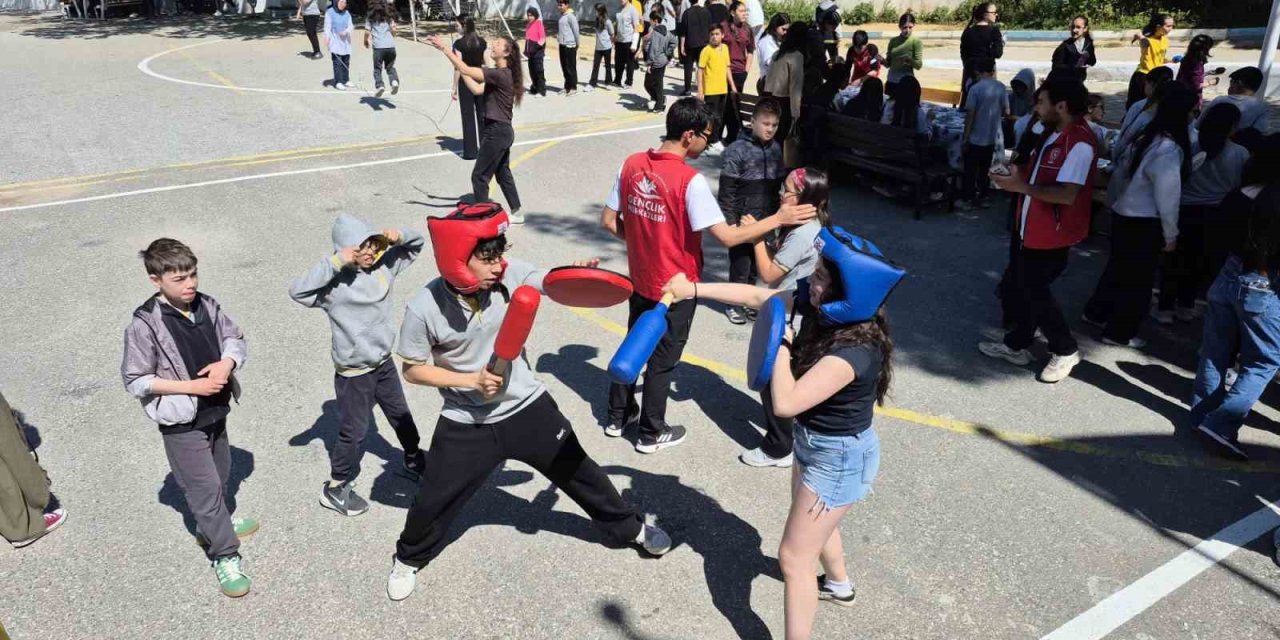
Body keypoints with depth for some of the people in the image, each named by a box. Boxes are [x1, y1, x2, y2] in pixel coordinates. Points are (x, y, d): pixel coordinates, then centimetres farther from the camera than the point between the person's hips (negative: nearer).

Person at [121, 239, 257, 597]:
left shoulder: (206, 306, -5)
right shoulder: (145, 324, -20)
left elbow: (235, 338, 6)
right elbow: (136, 380, -16)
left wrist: (227, 362, -16)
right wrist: (191, 386, -21)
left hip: (215, 411, 6)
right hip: (181, 423, -6)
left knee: (220, 475, 25)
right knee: (204, 487, 0)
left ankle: (212, 526, 49)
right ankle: (225, 555, 15)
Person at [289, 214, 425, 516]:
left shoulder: (384, 265, -7)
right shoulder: (335, 283, -24)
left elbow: (417, 242, 5)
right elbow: (297, 291, -41)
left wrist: (399, 236, -17)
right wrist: (335, 262, -42)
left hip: (384, 362, 6)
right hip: (353, 373, -6)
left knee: (401, 415, 25)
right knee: (354, 433, 7)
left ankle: (413, 460, 50)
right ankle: (335, 489, 27)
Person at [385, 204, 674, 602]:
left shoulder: (510, 274, -16)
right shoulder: (424, 308, -20)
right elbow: (413, 370, -9)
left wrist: (579, 273, -49)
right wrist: (471, 380, -20)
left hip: (527, 407, 2)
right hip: (466, 424, -1)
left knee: (577, 470, 15)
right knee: (432, 500, 10)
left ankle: (631, 528, 38)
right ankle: (408, 559, 43)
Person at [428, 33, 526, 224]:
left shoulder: (500, 74, -20)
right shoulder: (501, 74, 10)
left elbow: (466, 70, -24)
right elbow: (477, 89, 8)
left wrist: (443, 48, -22)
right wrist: (459, 67, 5)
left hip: (497, 132, -10)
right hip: (500, 131, 10)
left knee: (479, 176, -2)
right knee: (503, 174, 20)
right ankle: (517, 213, 29)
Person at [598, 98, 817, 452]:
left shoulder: (632, 164, -6)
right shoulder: (691, 181, -25)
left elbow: (608, 221, 1)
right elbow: (728, 237, -24)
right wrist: (779, 219, -15)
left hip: (641, 280, 6)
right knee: (662, 359, 11)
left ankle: (617, 416, 39)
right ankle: (652, 433, 28)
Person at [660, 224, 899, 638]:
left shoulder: (855, 351, -37)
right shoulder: (820, 308, -14)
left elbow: (785, 403, -40)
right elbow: (756, 296, -4)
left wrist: (781, 342, -28)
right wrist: (693, 289, -7)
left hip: (839, 458, -9)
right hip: (814, 443, 9)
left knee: (793, 558, 2)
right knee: (812, 521, 34)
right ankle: (839, 585, 63)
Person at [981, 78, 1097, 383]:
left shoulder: (1080, 143, -23)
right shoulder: (1052, 134, 8)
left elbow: (1067, 194, -30)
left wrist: (1021, 186, -30)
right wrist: (1015, 172, 2)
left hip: (1051, 236, -9)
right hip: (1030, 228, 9)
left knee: (1035, 293, 2)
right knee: (1016, 287, 16)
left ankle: (1065, 350, 21)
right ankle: (1016, 344, 32)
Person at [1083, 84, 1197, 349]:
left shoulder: (1145, 138, 4)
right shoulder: (1169, 150, -21)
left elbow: (1119, 176, 13)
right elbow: (1167, 198, -19)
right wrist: (1171, 234, -9)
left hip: (1124, 215, 8)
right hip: (1145, 223, -8)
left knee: (1119, 268, 23)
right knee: (1138, 278, 6)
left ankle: (1095, 312, 37)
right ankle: (1119, 333, 17)